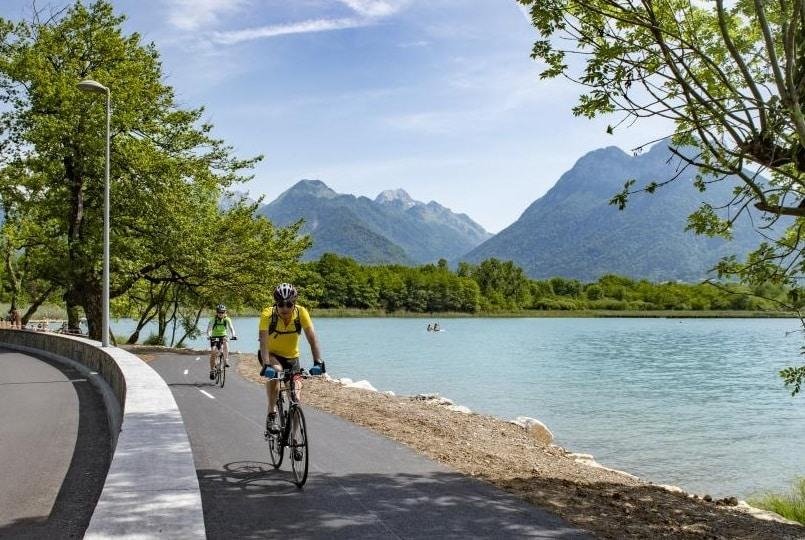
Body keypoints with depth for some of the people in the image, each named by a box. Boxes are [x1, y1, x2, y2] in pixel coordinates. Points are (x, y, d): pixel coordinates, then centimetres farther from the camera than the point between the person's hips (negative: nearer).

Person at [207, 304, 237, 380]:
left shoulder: (227, 319, -13)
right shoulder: (213, 319, -15)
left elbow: (231, 327, -23)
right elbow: (209, 328, -24)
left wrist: (233, 335, -41)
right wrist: (208, 336, -43)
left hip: (223, 336, 0)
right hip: (214, 337, 0)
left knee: (226, 343, -33)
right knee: (213, 352, -12)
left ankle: (226, 361, -28)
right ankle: (212, 370, -1)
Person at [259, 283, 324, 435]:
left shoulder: (301, 312, -23)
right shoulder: (268, 314, -27)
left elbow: (312, 338, -27)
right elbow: (263, 341, -35)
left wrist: (318, 362, -39)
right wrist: (266, 365, -49)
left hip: (292, 357, 2)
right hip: (272, 354, -2)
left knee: (296, 397, -8)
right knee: (275, 371, -36)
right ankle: (271, 415, -22)